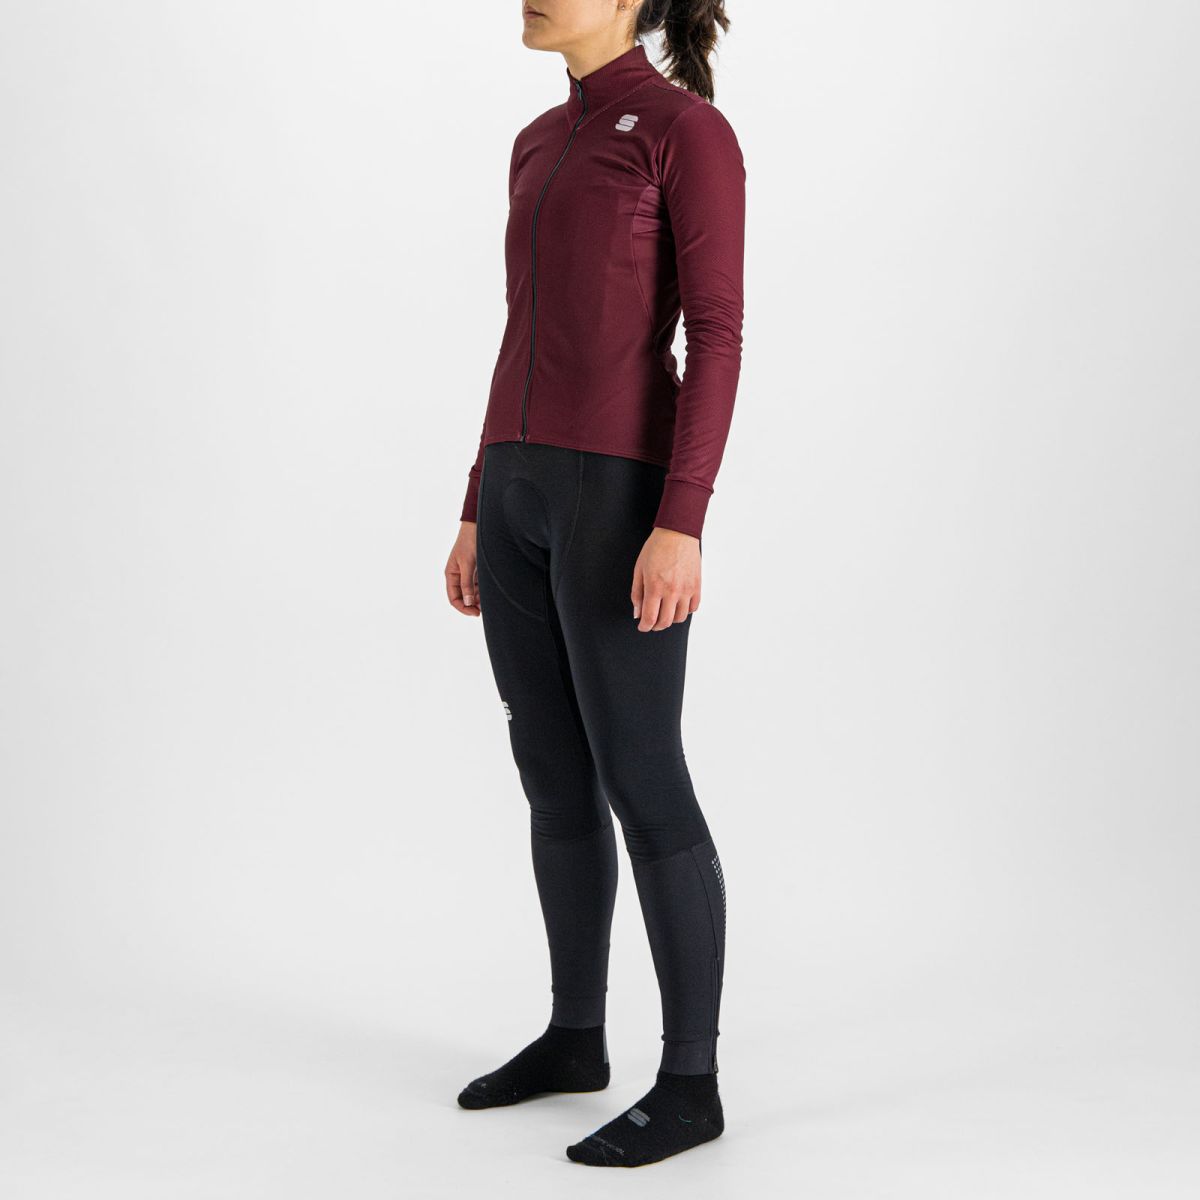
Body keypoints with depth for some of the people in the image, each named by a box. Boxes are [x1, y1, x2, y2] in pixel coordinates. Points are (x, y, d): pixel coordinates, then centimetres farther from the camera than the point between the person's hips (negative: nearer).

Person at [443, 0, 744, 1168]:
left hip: (621, 493, -8)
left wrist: (680, 525, -21)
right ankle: (576, 1034, 27)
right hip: (528, 490, 9)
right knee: (553, 774, 13)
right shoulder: (543, 144, 17)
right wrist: (478, 513, 16)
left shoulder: (693, 128, -7)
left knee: (639, 782, -6)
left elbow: (717, 335, -13)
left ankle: (690, 1080, 6)